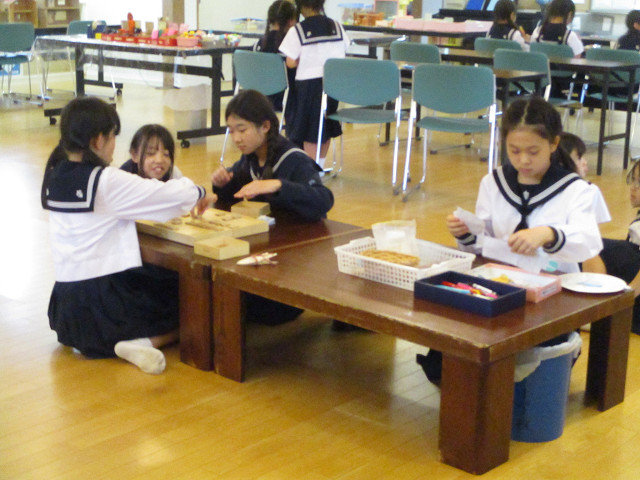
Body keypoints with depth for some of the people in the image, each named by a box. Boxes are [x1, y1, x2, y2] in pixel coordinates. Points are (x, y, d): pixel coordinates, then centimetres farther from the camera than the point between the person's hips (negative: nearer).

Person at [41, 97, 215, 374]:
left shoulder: (54, 176, 3)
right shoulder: (107, 182, -17)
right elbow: (174, 194, -14)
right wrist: (200, 194, 8)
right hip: (106, 294, -8)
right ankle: (145, 342, -14)